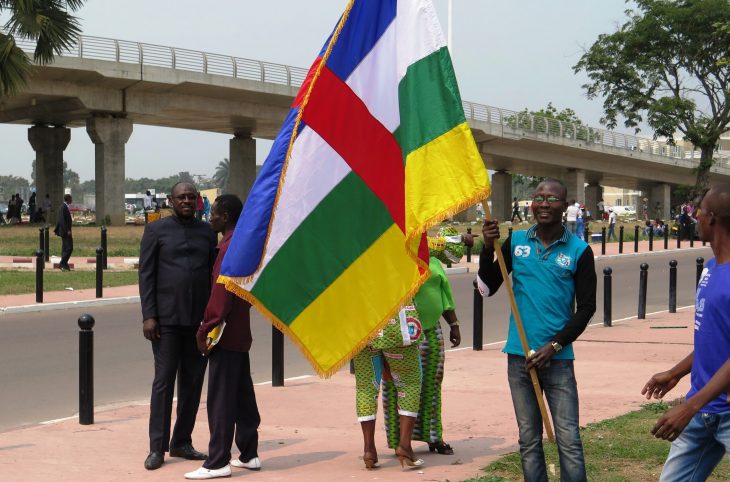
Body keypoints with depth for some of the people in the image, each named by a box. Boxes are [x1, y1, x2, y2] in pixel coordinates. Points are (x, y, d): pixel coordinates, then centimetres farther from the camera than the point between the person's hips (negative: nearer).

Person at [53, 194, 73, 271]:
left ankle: (64, 265, 17)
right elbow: (63, 220, -23)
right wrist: (67, 230, -25)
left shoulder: (64, 207, 14)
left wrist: (56, 229, 25)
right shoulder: (64, 207, -17)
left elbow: (60, 219, 20)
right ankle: (62, 264, -10)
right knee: (69, 248, -10)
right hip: (66, 231, -11)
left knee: (65, 248, 13)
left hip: (64, 231, 11)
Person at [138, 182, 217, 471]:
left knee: (193, 381, 8)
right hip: (167, 318, -4)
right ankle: (157, 447, 3)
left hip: (199, 318, 4)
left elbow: (214, 273, 14)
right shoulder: (156, 230, 2)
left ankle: (181, 442, 19)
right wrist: (148, 316, -8)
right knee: (163, 380, -3)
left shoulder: (207, 232, 11)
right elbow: (146, 274, -1)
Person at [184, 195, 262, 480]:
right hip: (241, 334, 10)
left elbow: (221, 293, -21)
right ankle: (249, 455, 20)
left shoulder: (229, 247, -16)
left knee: (220, 399, -7)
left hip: (225, 335, -10)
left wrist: (205, 329, -16)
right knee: (243, 395, 14)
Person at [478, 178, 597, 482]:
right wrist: (488, 249, -8)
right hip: (519, 355, 3)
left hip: (557, 358, -2)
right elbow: (487, 288, 7)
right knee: (529, 440, 9)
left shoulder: (579, 251, -2)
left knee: (569, 440, -6)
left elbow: (586, 307, -1)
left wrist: (554, 346, -9)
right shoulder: (515, 242, 5)